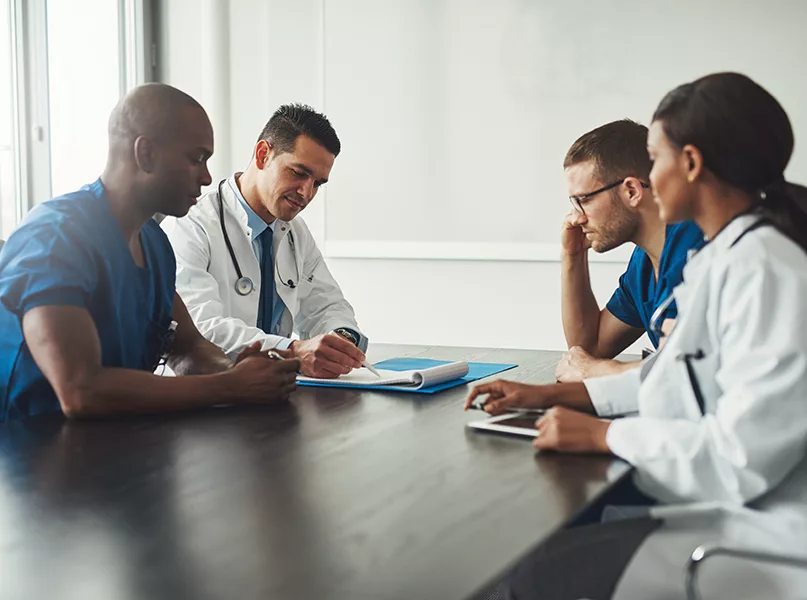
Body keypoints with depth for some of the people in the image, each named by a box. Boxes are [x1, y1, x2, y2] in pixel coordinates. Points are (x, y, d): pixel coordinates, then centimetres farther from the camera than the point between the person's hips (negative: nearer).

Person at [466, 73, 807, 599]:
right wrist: (551, 395, 14)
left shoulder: (761, 268, -20)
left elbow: (742, 456, -24)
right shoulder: (730, 255, 11)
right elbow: (675, 376, 17)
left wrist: (603, 434, -13)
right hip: (735, 504, 9)